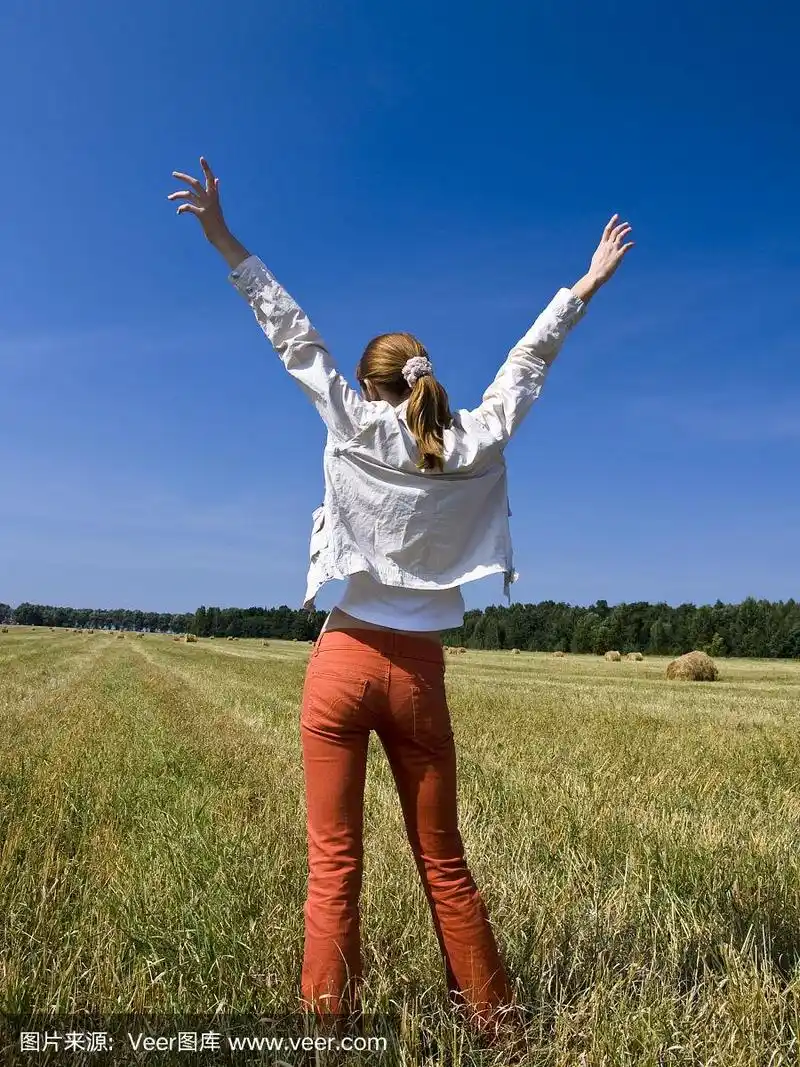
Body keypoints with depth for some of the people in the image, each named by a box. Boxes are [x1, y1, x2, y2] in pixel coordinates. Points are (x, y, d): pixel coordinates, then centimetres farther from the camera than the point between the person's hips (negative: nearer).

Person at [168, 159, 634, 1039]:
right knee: (444, 866, 15)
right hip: (419, 673, 2)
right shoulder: (472, 448, 5)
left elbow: (294, 338, 4)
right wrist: (584, 287, 29)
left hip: (343, 663, -2)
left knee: (333, 866, 5)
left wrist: (227, 244, 11)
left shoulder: (353, 429, 1)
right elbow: (526, 364, 16)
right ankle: (490, 1019, 27)